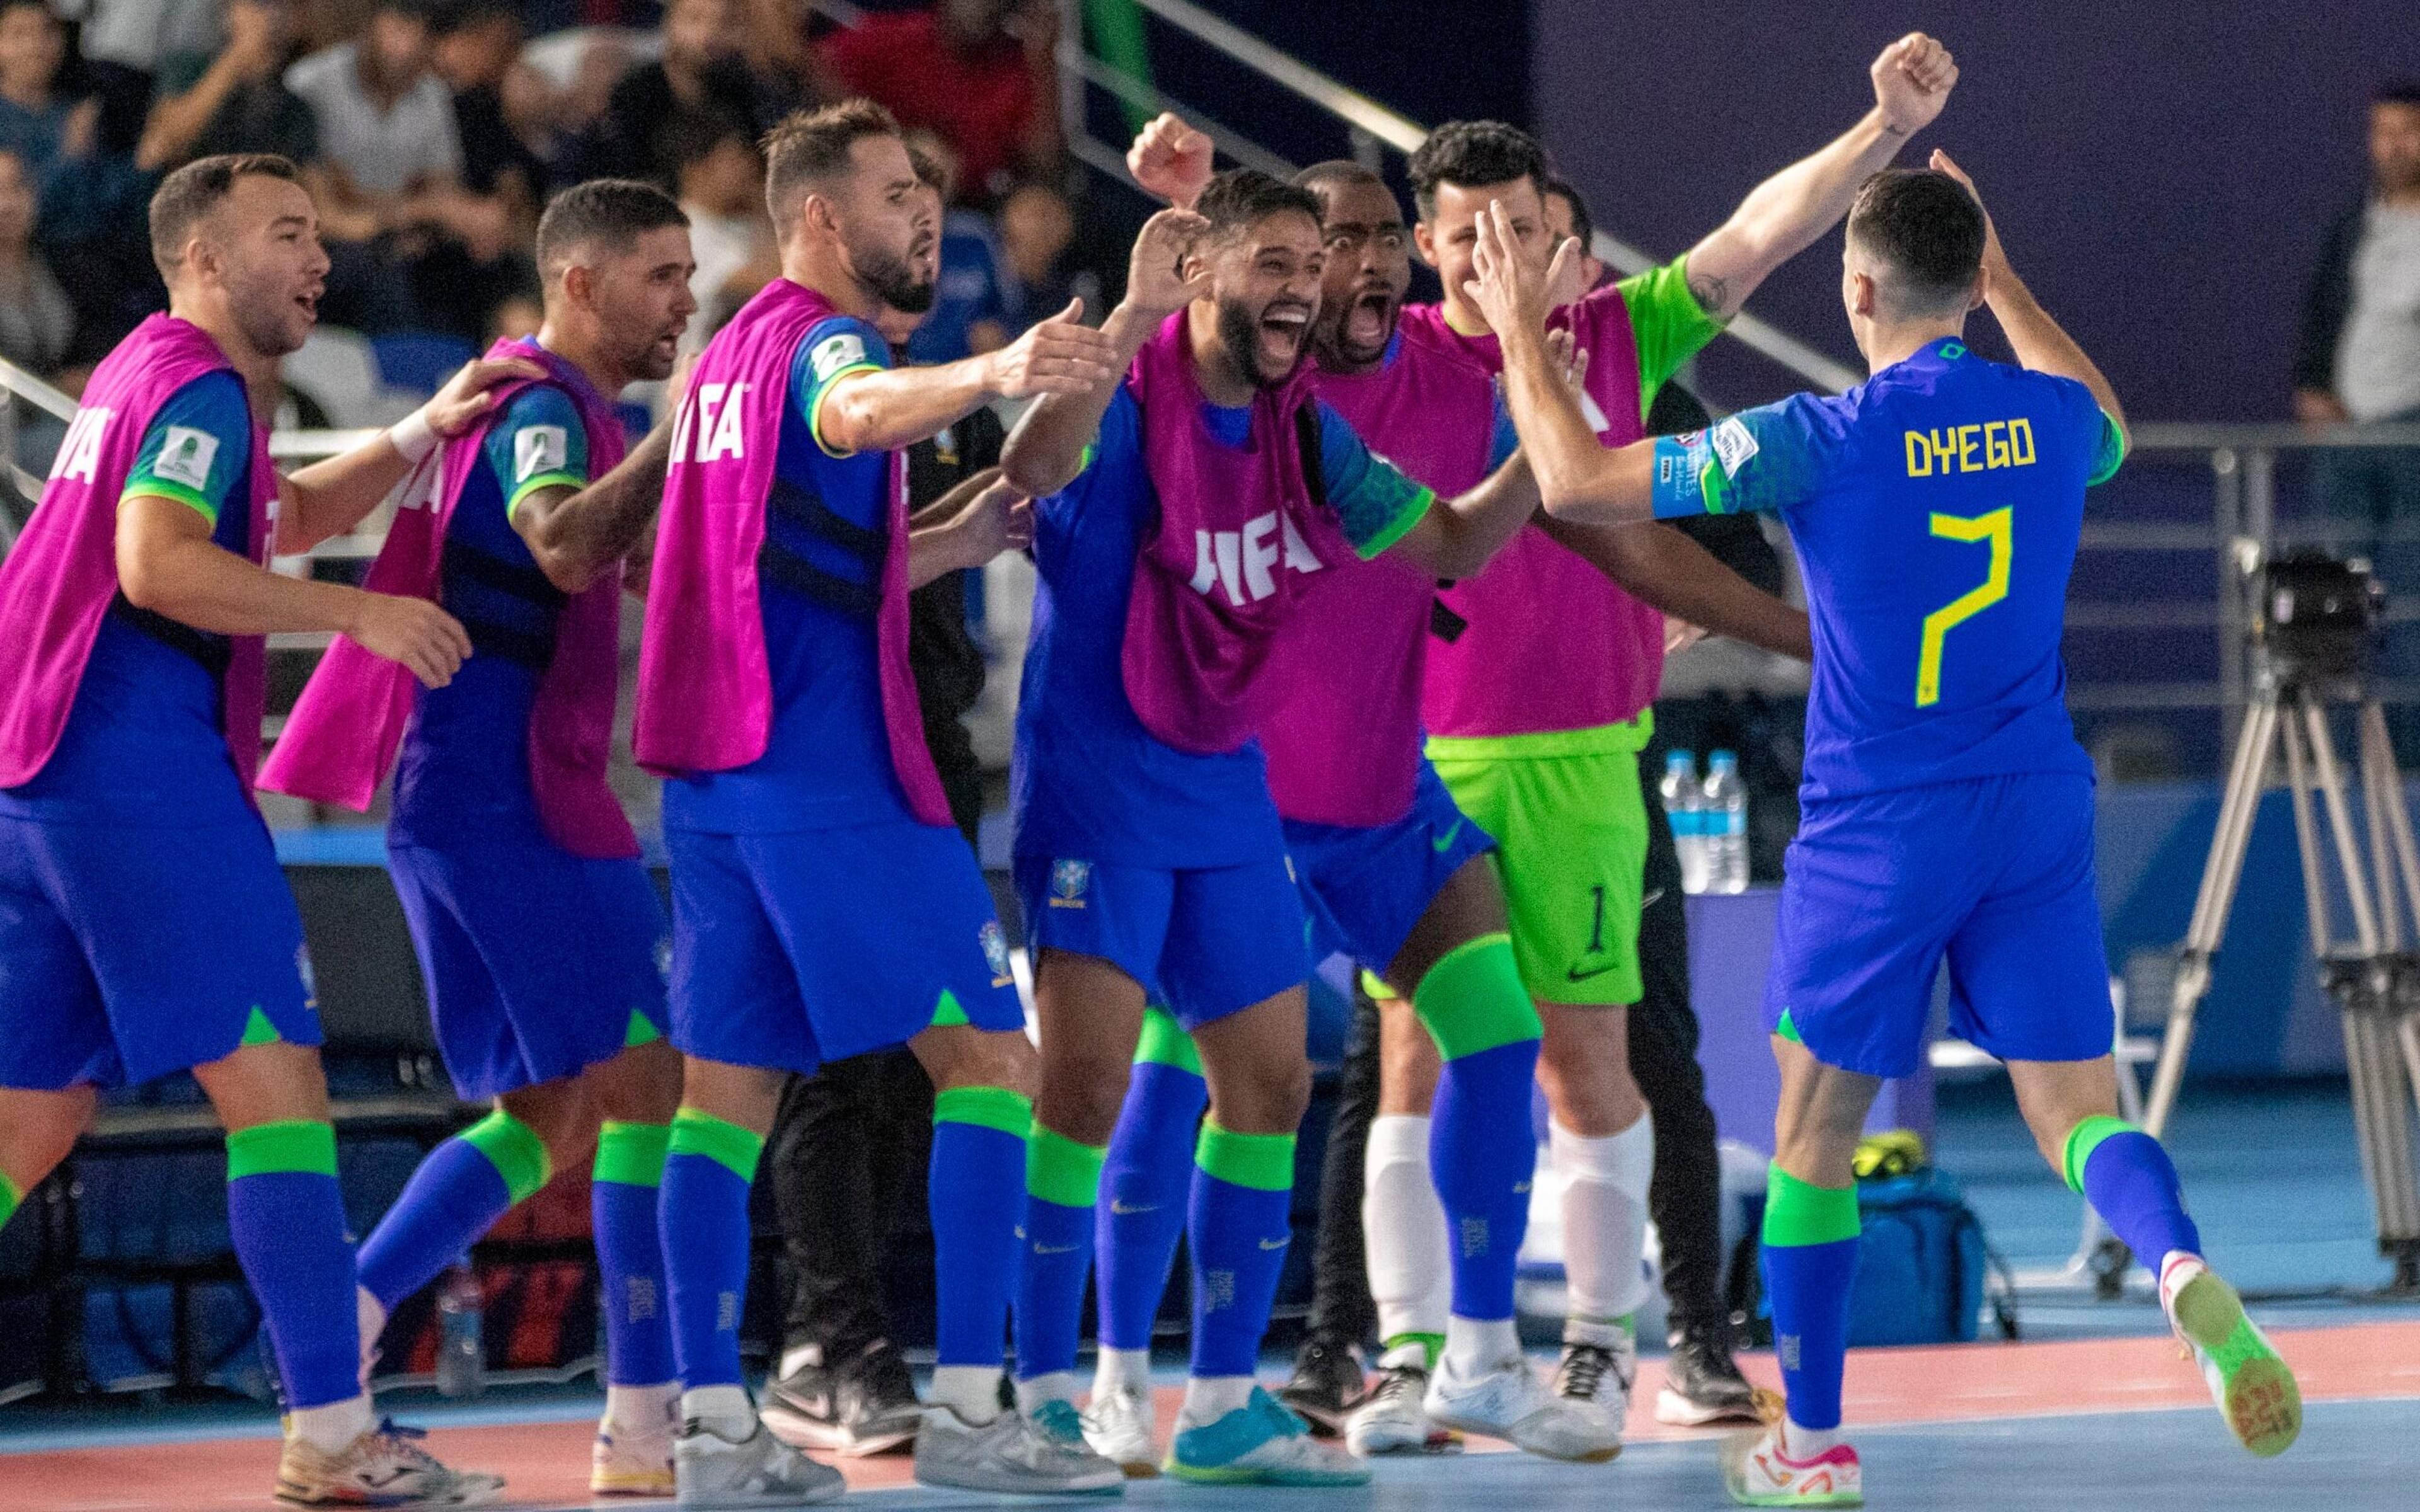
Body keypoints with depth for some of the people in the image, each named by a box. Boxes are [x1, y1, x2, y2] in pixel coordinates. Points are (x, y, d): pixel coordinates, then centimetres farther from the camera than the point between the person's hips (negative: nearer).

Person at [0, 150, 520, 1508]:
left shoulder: (144, 378, 23)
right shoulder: (198, 388, -8)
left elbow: (288, 519, 37)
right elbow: (155, 563, -23)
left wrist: (421, 434, 26)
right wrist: (362, 615, -21)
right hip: (140, 773, -10)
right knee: (275, 1078, -9)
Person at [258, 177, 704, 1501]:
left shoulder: (515, 400, 21)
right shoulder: (548, 405, -10)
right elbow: (564, 548, -30)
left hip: (447, 794, 10)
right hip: (512, 789, -10)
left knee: (551, 1118, 11)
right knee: (648, 1080, -9)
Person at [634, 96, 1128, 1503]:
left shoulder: (736, 351, 19)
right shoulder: (821, 335, -9)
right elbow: (859, 412, -36)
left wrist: (949, 543, 22)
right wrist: (992, 374, -55)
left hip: (718, 775, 9)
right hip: (831, 772, -9)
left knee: (730, 1086, 8)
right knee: (991, 1055, -5)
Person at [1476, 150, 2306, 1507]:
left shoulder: (1823, 441, -13)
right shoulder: (2052, 419, 1)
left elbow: (1580, 481, -10)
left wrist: (1521, 329, 4)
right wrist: (2006, 282, 36)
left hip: (1879, 831, -3)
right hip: (2038, 812, 3)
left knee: (1816, 1134, 12)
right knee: (2078, 1109, 3)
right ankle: (2184, 1267, -29)